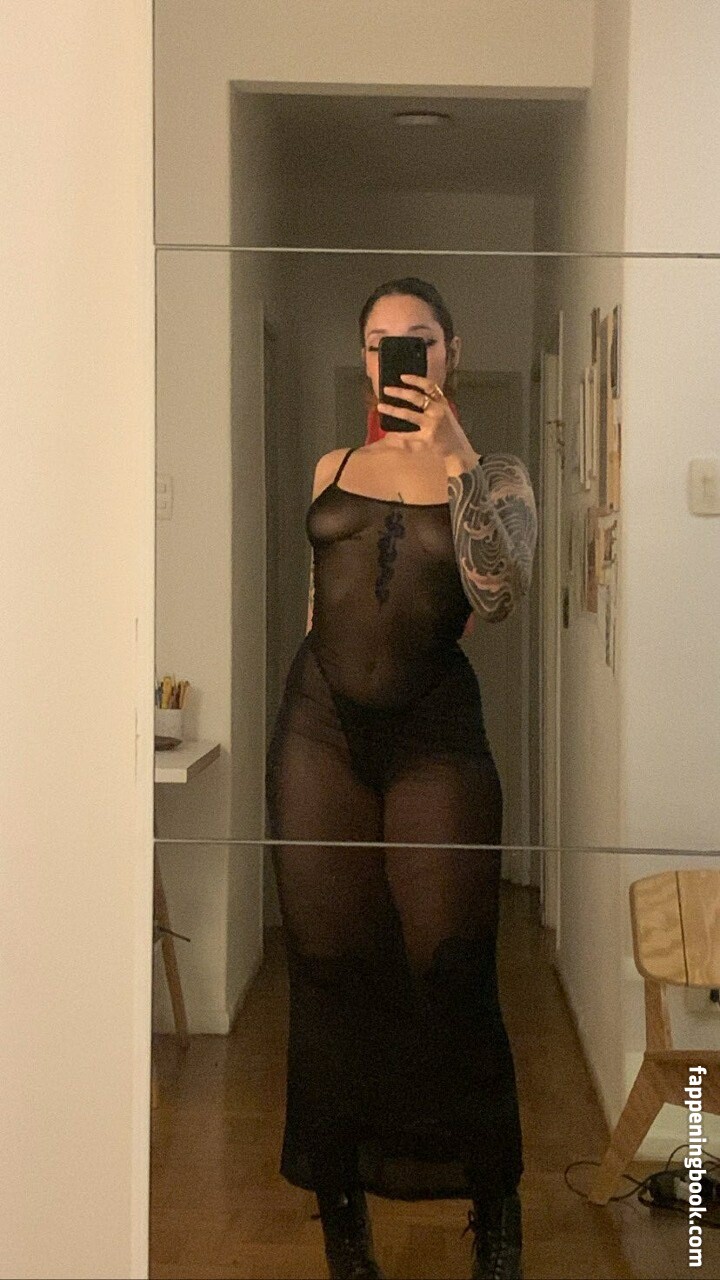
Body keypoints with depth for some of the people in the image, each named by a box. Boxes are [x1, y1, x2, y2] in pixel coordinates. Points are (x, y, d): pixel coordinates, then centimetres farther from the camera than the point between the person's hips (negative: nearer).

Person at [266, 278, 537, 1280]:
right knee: (329, 964, 4)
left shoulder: (495, 474, 4)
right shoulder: (334, 467, 13)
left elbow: (498, 595, -14)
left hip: (435, 734, -3)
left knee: (448, 969, -4)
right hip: (321, 725, 3)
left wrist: (454, 456, -18)